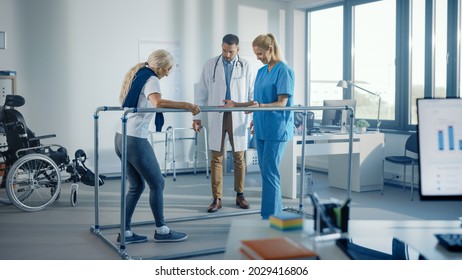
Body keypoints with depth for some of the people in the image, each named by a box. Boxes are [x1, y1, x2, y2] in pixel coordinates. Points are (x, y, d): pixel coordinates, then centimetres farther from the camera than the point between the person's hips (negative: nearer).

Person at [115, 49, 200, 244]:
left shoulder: (136, 75, 18)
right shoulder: (151, 79, -10)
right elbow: (158, 102, -32)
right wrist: (186, 105, -32)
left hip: (121, 138, 9)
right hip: (136, 140, -9)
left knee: (136, 186, 13)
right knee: (157, 184, 3)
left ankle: (125, 232, 15)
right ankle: (161, 231, 13)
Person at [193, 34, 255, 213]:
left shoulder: (245, 66, 2)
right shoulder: (210, 65, 4)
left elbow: (252, 94, 4)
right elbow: (201, 93, 6)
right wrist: (197, 117, 1)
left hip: (238, 117, 0)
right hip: (216, 117, 0)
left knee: (239, 157, 6)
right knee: (216, 158, 1)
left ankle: (240, 195, 20)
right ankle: (216, 199, 8)